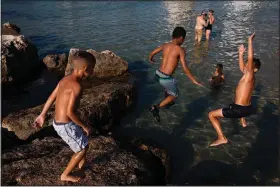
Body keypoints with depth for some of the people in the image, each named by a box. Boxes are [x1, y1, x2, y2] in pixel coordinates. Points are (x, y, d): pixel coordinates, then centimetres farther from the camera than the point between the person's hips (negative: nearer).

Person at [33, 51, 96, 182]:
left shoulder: (65, 79, 2)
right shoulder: (77, 86, -27)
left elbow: (51, 98, 11)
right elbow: (70, 112, -28)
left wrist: (42, 115, 22)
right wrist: (84, 126, -14)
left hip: (57, 122, 9)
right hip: (65, 126, -9)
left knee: (83, 141, 30)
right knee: (83, 149, 13)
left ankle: (81, 163, 54)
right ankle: (65, 175, 30)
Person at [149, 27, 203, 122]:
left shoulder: (165, 45, 8)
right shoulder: (180, 50, -10)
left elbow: (152, 53, 23)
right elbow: (185, 69, -14)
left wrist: (150, 59, 45)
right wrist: (194, 80, -6)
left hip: (158, 74, 7)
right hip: (166, 78, -7)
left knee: (169, 87, 36)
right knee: (174, 95, 17)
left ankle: (167, 102, 59)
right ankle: (156, 107, 4)